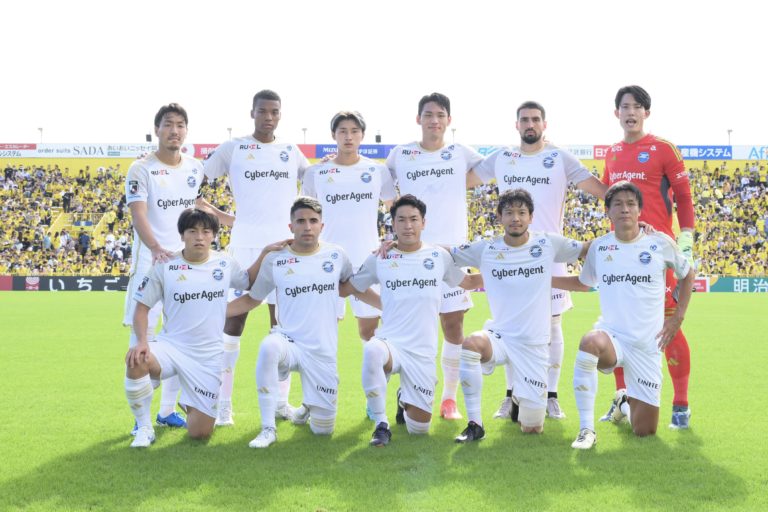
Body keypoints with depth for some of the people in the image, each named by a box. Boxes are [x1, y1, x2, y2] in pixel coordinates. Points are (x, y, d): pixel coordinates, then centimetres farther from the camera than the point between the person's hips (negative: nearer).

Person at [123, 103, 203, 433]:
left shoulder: (195, 168, 8)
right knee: (143, 335, -4)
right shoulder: (141, 169, -8)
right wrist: (156, 247, -36)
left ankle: (168, 409, 19)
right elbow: (138, 214, -20)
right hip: (149, 261, -5)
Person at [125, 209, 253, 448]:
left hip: (208, 357, 1)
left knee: (200, 433, -4)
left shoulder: (225, 264, 2)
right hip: (171, 346, -1)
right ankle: (144, 427, -13)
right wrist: (142, 341, -16)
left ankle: (190, 405, 35)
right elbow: (142, 307, 1)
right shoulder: (164, 266, -4)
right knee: (136, 360, -37)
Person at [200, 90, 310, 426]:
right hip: (245, 245, -3)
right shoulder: (233, 148, 2)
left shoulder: (291, 151, 11)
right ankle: (223, 404, 3)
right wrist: (222, 217, -2)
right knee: (234, 319, -2)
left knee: (283, 322, 6)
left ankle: (281, 400, 16)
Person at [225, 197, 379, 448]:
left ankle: (309, 407, 42)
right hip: (288, 342, -1)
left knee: (322, 429, 2)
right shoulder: (274, 259, -3)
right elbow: (252, 299, 7)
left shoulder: (336, 255, 0)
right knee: (269, 347, -40)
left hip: (323, 352, 2)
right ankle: (268, 429, -26)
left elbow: (351, 285, 19)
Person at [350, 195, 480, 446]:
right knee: (372, 351, -40)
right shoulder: (379, 258, 2)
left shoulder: (439, 256, 5)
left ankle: (405, 400, 37)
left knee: (419, 428, -1)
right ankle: (382, 425, -21)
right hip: (390, 342, -1)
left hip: (423, 352, 2)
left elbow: (469, 283, 19)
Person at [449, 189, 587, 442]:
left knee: (532, 428, 2)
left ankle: (521, 399, 42)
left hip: (534, 344, 1)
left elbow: (588, 249, 8)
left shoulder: (548, 244, -1)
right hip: (499, 336, 0)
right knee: (471, 343, -37)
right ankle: (475, 424, -22)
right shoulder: (485, 249, -1)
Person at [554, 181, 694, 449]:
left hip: (648, 345, 0)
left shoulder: (661, 243, -4)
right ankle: (586, 429, -27)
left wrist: (678, 317, 7)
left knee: (645, 430, 1)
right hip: (611, 336, 0)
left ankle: (626, 402, 40)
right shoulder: (599, 246, 1)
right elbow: (583, 283, 20)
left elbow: (688, 274, 15)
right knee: (590, 342, -41)